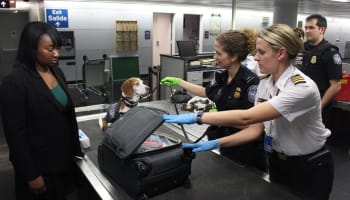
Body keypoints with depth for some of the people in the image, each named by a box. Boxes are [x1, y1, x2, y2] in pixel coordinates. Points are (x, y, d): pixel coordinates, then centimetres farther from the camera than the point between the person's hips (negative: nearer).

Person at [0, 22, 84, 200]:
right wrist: (31, 175, -15)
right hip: (39, 166, -6)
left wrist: (76, 148, 12)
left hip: (64, 158, 6)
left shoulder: (56, 72, 2)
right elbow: (15, 134, -18)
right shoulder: (14, 82, -19)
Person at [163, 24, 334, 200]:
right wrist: (217, 143, -16)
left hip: (309, 169, -6)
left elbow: (246, 117, -39)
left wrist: (197, 117, -38)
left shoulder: (302, 88, -30)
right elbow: (256, 129, -5)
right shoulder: (265, 83, -5)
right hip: (277, 162, 6)